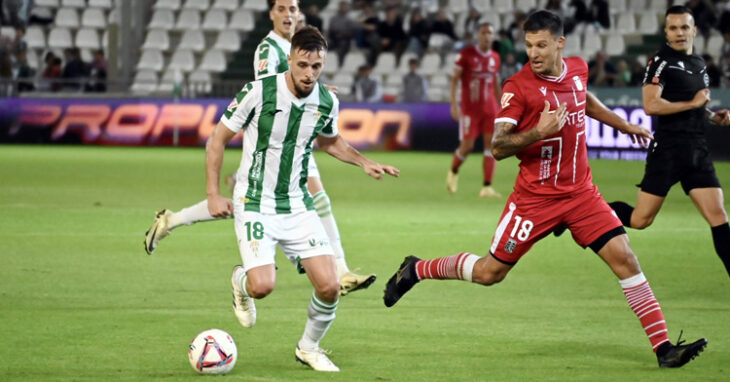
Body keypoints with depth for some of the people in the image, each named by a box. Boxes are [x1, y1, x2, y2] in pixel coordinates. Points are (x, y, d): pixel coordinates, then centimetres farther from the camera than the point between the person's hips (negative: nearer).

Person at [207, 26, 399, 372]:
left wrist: (363, 162, 6)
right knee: (263, 286, -21)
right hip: (255, 204, -4)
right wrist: (213, 194, -9)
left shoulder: (327, 102, -2)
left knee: (329, 287, -9)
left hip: (298, 207, 4)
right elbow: (218, 139, -4)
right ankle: (241, 281, 18)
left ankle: (309, 348, 18)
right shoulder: (258, 92, -15)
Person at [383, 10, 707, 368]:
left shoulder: (578, 69, 2)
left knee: (624, 257, -10)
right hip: (534, 197, -4)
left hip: (581, 192, 4)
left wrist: (623, 124, 31)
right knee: (489, 272, 3)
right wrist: (538, 132, -33)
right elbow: (499, 147, -19)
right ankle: (416, 270, 28)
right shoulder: (518, 86, -15)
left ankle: (663, 346, -8)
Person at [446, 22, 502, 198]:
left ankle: (487, 187, -4)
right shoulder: (466, 54, -5)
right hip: (470, 108, -4)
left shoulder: (495, 58, 9)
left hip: (490, 108, 4)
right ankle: (453, 172, 27)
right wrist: (454, 103, -13)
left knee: (492, 144, -6)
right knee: (467, 146, -4)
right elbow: (455, 79, -4)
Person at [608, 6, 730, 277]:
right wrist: (693, 103, -13)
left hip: (698, 152, 6)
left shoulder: (699, 63, 17)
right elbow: (651, 105, -21)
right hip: (667, 151, -6)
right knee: (640, 220, -4)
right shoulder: (661, 62, -7)